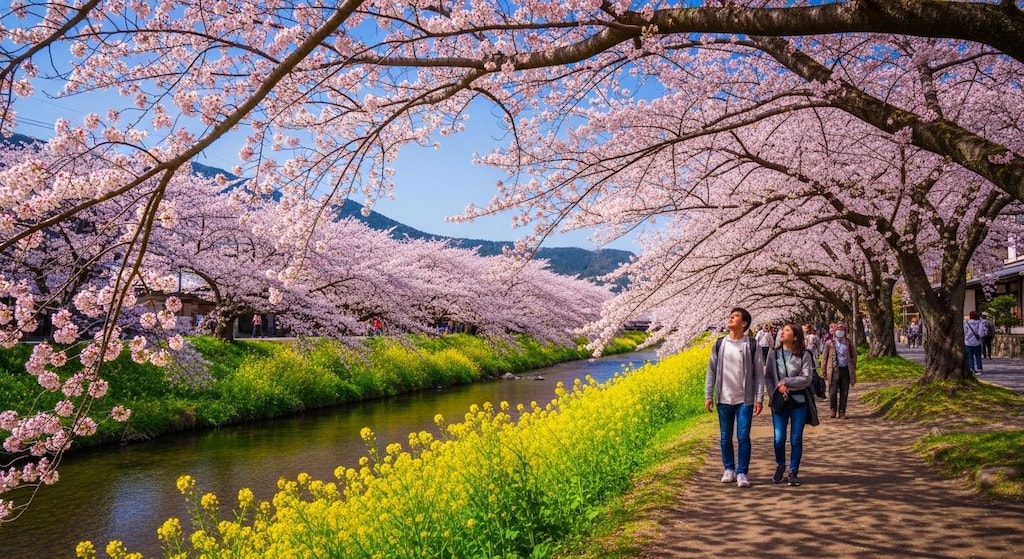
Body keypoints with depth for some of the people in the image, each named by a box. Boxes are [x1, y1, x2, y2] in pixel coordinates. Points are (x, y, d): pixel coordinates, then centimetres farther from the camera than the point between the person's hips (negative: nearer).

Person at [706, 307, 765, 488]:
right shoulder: (719, 344, 3)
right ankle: (729, 469, 24)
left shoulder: (752, 345, -3)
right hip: (724, 399, 2)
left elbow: (759, 374, -2)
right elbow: (712, 371, 6)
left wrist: (759, 399, -7)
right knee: (725, 437, 10)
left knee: (743, 437, -2)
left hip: (745, 400, -2)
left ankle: (742, 473, 8)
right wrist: (708, 395, 2)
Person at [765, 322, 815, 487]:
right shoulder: (773, 354, 5)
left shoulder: (804, 355, -3)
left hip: (799, 401, -1)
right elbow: (767, 377, 7)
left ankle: (793, 472, 15)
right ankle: (780, 467, 23)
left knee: (796, 439, 2)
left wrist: (786, 382, -13)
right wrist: (777, 389, -9)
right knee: (779, 438, -2)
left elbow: (806, 379, -10)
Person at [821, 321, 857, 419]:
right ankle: (832, 409, 14)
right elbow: (824, 357, 4)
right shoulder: (829, 343, 2)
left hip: (846, 370, 2)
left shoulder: (849, 343, 7)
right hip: (834, 370, -2)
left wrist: (853, 370, 10)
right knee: (833, 392, -6)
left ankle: (842, 412, 14)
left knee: (844, 393, 4)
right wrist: (824, 371, 0)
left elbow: (854, 356, 15)